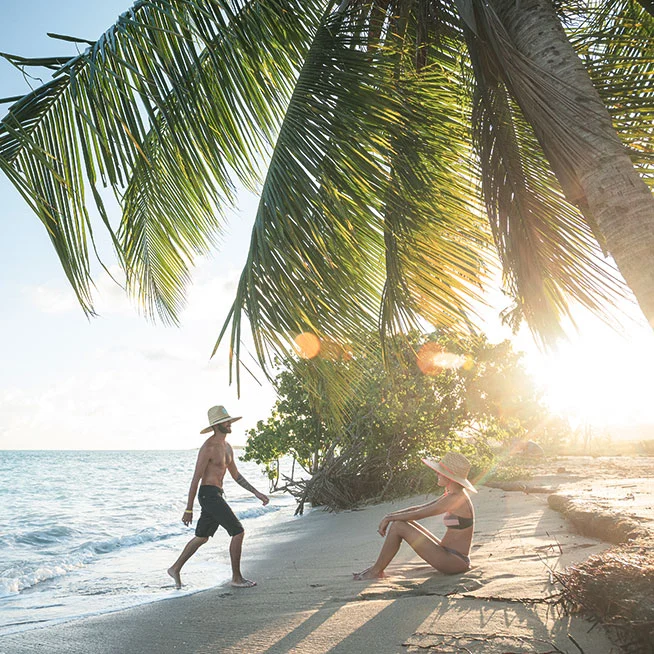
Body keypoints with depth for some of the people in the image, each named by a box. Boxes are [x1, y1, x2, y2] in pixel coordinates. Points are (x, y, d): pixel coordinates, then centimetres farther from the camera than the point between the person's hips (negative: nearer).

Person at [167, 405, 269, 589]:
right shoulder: (208, 447, -15)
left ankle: (175, 568, 34)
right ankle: (236, 578, 3)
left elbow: (236, 475, 19)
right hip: (209, 494, -10)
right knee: (238, 532, -7)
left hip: (216, 496, 10)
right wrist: (189, 510, -13)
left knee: (202, 537, 20)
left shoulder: (227, 447, 13)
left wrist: (256, 493, 13)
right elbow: (196, 479, -14)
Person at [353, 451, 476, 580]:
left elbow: (418, 514, -19)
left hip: (454, 562, -9)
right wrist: (391, 516, 0)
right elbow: (420, 508, 11)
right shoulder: (452, 495, 9)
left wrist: (390, 518, -7)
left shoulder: (456, 498, -21)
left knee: (398, 526, -12)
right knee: (401, 522, 8)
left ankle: (376, 571, 4)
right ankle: (378, 566, 11)